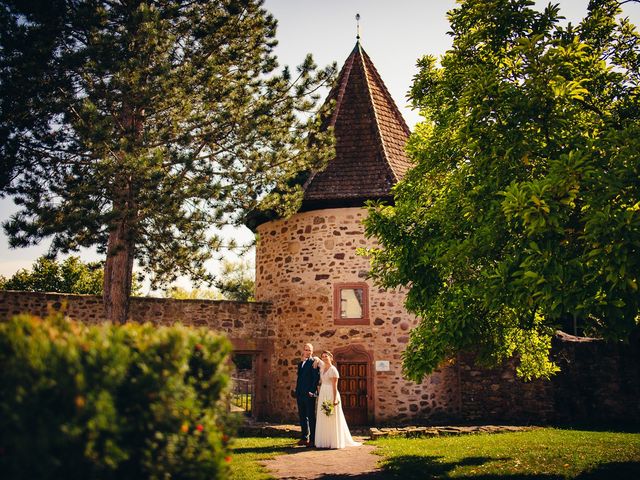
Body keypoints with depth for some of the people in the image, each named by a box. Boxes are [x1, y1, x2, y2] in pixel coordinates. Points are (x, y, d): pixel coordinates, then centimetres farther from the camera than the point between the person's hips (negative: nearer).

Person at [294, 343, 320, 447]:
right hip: (300, 394, 8)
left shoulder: (313, 362, -6)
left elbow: (316, 378, -13)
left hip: (309, 394, -8)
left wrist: (312, 391, -18)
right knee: (302, 417, 11)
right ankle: (304, 438, 19)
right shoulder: (300, 364, 18)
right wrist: (297, 391, 13)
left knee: (311, 417, -4)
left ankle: (312, 439, -1)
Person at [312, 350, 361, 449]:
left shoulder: (333, 370, -12)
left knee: (332, 419, -5)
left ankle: (334, 442, -2)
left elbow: (334, 386, -16)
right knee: (323, 420, 6)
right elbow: (316, 358, 28)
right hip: (323, 395, 8)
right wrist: (316, 360, 4)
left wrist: (334, 399, -22)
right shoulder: (323, 366, 9)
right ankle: (325, 441, 10)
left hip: (331, 395, -8)